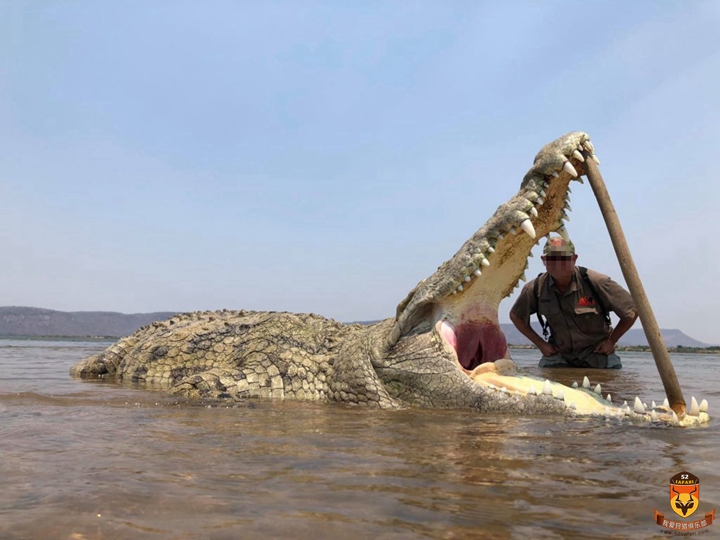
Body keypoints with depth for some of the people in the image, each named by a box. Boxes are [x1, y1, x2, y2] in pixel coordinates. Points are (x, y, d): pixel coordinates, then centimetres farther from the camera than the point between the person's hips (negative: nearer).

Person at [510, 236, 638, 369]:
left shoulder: (596, 282, -21)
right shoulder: (536, 288, -14)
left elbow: (632, 311, -10)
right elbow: (516, 316, 5)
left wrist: (611, 341, -5)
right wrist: (540, 344, 1)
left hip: (599, 355, -1)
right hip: (559, 357, 2)